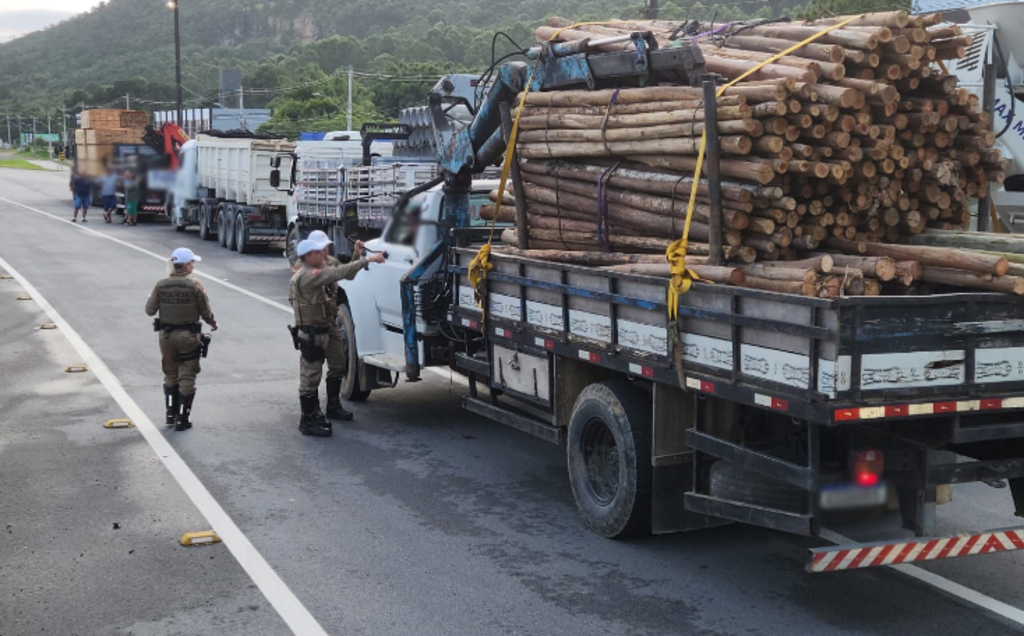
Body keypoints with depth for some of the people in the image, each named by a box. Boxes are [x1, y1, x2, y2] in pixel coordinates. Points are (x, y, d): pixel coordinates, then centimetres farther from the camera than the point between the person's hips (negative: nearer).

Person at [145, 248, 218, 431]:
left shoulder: (161, 285, -5)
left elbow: (150, 311, -2)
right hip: (188, 337, -3)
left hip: (166, 335, 4)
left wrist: (151, 297, 19)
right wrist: (213, 323, 14)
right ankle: (182, 419, 6)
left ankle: (171, 414, 22)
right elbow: (205, 312, -8)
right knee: (186, 378, 5)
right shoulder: (194, 286, -14)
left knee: (170, 375, 19)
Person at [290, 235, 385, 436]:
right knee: (310, 377, -5)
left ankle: (333, 406, 40)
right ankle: (309, 421, 1)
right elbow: (339, 273, -31)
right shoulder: (306, 275, -24)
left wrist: (356, 256, -3)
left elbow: (346, 274, 12)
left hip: (328, 327, 11)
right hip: (312, 333, -11)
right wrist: (368, 260, -30)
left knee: (338, 366, 24)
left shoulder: (322, 268, 7)